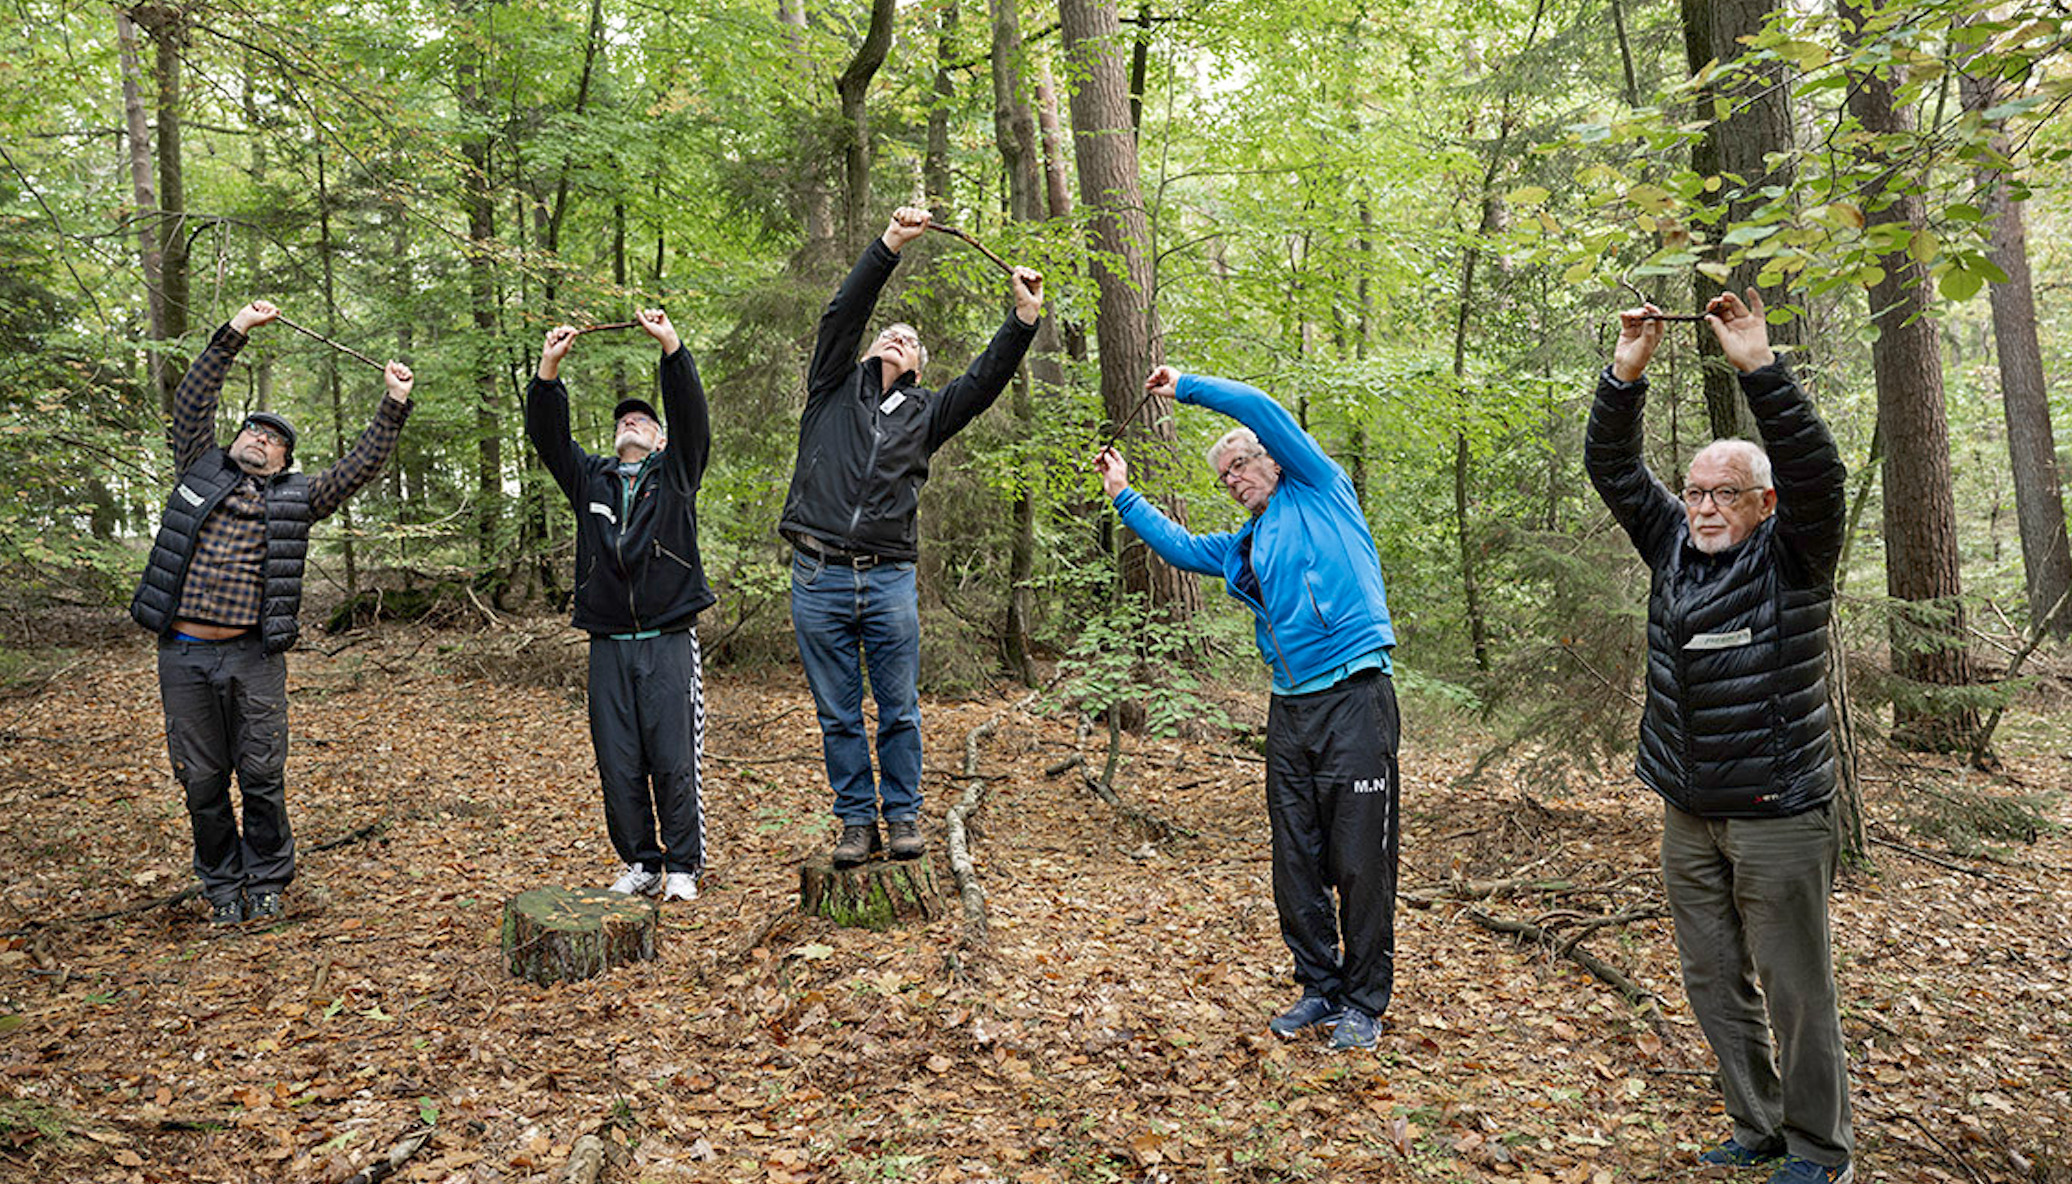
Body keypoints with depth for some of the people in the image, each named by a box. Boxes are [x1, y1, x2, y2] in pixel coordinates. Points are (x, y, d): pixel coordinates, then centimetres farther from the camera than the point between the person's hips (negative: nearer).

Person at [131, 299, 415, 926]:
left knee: (262, 776, 3)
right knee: (201, 780, 8)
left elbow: (359, 467, 2)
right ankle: (221, 885, 23)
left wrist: (394, 407, -5)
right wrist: (235, 332, 0)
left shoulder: (296, 497, 9)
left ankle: (266, 881, 20)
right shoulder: (201, 469, 12)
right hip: (183, 655, 1)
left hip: (253, 657, -1)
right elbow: (192, 401, 7)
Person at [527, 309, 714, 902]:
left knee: (673, 762, -3)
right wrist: (549, 368, -9)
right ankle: (639, 863, 18)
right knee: (618, 765, 4)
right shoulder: (590, 479, 17)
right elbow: (546, 434, 5)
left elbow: (692, 415, -5)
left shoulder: (675, 475, 10)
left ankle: (682, 866, 9)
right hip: (608, 646, 3)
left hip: (668, 642, -3)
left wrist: (672, 347, -17)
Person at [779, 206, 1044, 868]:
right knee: (838, 714, 6)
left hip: (889, 580, 1)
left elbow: (986, 378, 6)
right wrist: (889, 246, -9)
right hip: (818, 577, -1)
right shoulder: (834, 389, 12)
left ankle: (903, 815, 19)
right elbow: (843, 313, 1)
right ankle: (857, 820, 17)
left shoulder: (925, 413, 16)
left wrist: (1024, 317, -5)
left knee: (899, 709, 5)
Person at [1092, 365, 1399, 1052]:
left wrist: (1187, 388, 5)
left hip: (1355, 695, -7)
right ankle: (1319, 987, 23)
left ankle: (1363, 1003, 11)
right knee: (1295, 863, 9)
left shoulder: (1319, 491, 4)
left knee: (1361, 862, -1)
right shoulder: (1244, 548, 21)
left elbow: (1262, 410, -4)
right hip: (1290, 708, 7)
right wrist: (1123, 496, 31)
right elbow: (1178, 547, 32)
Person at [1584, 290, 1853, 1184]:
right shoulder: (1673, 545, 9)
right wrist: (1625, 375, -10)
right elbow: (1613, 470, 3)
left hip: (1778, 811, -5)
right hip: (1688, 815, 5)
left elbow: (1813, 468, -21)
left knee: (1795, 985, 3)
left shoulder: (1791, 554, -4)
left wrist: (1760, 367, -27)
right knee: (1712, 979, 13)